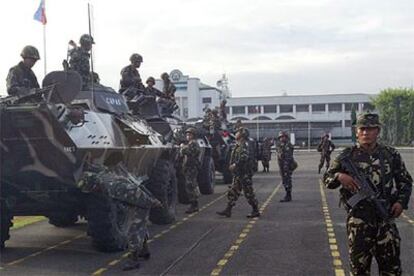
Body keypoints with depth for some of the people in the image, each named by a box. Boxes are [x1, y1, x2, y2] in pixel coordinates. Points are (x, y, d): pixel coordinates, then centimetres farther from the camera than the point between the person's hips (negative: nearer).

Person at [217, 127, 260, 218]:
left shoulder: (243, 146, -15)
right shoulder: (237, 146, 15)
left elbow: (244, 157, -30)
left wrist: (235, 165, -31)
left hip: (244, 174, -10)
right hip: (237, 174, 10)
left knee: (249, 193, -2)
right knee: (232, 192, 9)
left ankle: (256, 211, 8)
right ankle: (228, 210, 12)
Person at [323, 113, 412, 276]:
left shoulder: (391, 154, 6)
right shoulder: (347, 156, 1)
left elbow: (405, 181, 15)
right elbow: (327, 179, 5)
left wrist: (401, 201, -1)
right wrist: (339, 176, -16)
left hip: (386, 217, 1)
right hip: (358, 219, -1)